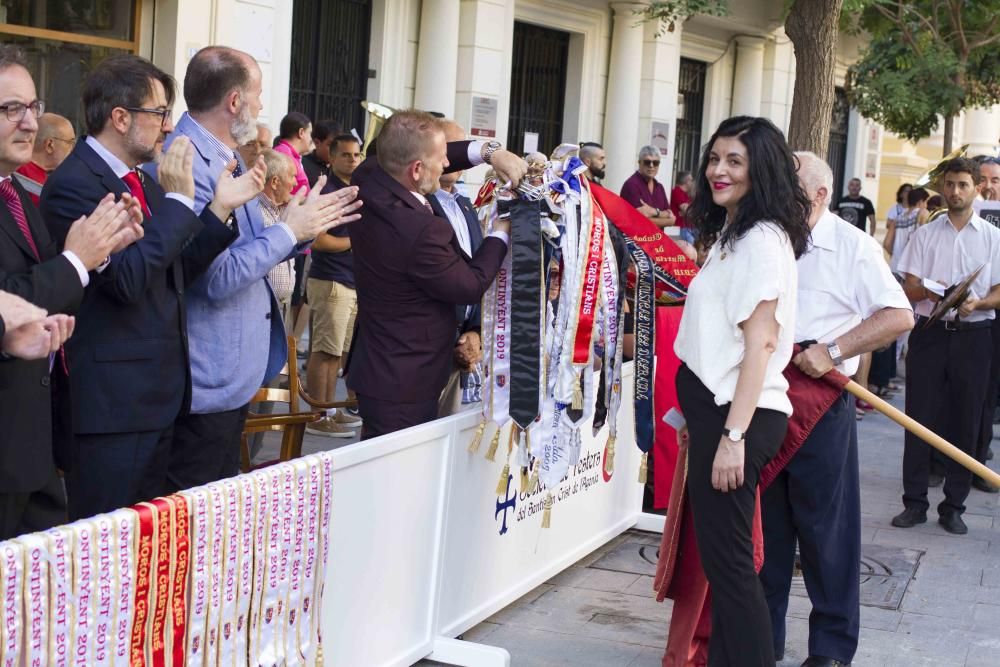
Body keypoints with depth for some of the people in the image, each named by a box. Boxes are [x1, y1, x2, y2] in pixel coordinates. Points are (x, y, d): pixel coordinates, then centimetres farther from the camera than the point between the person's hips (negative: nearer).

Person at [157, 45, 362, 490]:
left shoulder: (226, 159, 12)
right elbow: (215, 277, -25)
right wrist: (290, 231, -16)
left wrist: (310, 224, 5)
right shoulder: (186, 166, -21)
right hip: (206, 383, -10)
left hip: (234, 377, 10)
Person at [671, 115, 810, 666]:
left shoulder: (762, 239, -13)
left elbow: (760, 342, -19)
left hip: (737, 415, -10)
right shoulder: (729, 234, 16)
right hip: (716, 409, 10)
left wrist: (733, 435, -22)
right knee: (719, 555, 14)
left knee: (727, 558, -4)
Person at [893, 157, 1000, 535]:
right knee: (920, 417, 1)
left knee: (965, 421, 4)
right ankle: (914, 502, 9)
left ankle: (953, 507, 12)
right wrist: (930, 291, -18)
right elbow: (909, 289, 4)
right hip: (930, 332, 1)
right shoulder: (925, 234, 8)